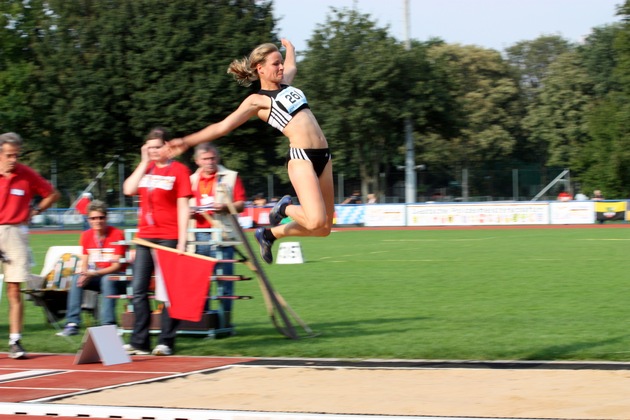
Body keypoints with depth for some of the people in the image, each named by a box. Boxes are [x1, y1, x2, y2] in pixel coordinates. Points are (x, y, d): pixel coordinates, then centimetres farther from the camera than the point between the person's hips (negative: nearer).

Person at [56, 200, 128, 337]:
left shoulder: (117, 235, -14)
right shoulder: (86, 235, 2)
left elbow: (117, 266, -18)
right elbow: (84, 263, 4)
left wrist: (94, 274, -30)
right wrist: (84, 274, -21)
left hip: (116, 277, -5)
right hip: (95, 276, 5)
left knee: (107, 280, -36)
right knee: (76, 279, -21)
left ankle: (108, 324, -39)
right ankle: (72, 324, -24)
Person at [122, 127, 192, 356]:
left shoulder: (178, 170, -3)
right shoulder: (146, 167, 14)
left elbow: (183, 207, -7)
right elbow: (129, 189, 0)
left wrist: (182, 241, -13)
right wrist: (144, 162, 1)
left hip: (168, 238, -6)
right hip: (145, 236, 6)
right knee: (138, 290, 4)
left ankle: (166, 341, 1)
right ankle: (139, 341, 8)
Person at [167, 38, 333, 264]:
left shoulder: (284, 83, 18)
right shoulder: (257, 101, -2)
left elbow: (292, 67, 43)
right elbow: (223, 126, -4)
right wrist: (187, 141, -10)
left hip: (323, 155, 8)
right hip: (301, 157, -8)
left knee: (323, 228, 5)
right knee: (316, 221, -24)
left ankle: (270, 233, 24)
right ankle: (285, 208, 9)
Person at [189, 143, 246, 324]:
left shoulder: (230, 177, 7)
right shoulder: (192, 180, 18)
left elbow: (241, 205, 2)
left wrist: (224, 207, -16)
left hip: (221, 235, -4)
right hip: (198, 234, 4)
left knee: (224, 278, -6)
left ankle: (225, 318, -2)